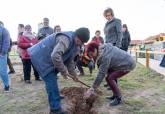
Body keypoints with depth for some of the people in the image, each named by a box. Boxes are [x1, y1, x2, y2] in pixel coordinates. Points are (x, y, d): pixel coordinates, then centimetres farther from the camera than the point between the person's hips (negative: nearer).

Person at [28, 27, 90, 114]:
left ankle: (54, 96, 47)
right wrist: (63, 70, -26)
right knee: (51, 81, -11)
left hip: (47, 58, 10)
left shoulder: (75, 44, 6)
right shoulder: (66, 39, -28)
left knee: (52, 79, 24)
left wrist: (73, 74, 16)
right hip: (40, 57, -10)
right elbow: (55, 56, -40)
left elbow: (70, 60, 16)